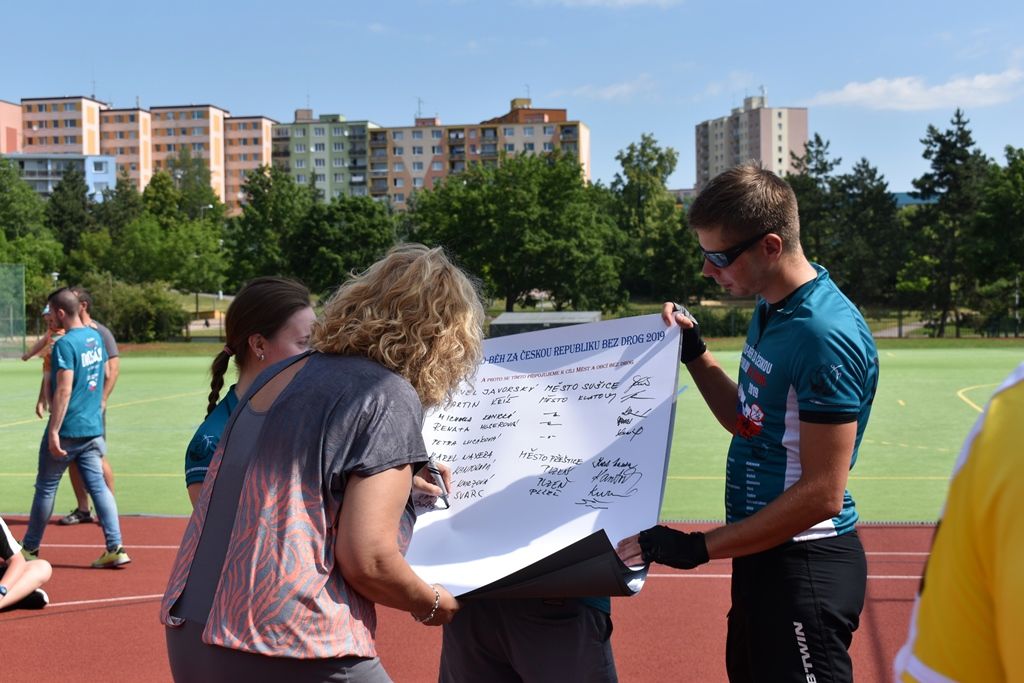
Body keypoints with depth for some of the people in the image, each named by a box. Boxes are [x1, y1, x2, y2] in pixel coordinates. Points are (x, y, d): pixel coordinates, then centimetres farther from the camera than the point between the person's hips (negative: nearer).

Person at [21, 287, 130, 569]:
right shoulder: (96, 337, 8)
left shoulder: (65, 344, -16)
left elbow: (64, 390, -21)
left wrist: (53, 432, -20)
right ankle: (115, 548, -2)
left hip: (67, 429, -7)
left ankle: (29, 549, 22)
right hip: (93, 427, 7)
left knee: (45, 488, 8)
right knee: (98, 485, 5)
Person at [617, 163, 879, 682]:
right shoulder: (769, 312, 7)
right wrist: (693, 352, 6)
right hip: (761, 555, 9)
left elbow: (822, 494, -23)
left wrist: (700, 548, -21)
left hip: (806, 564, -9)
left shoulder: (826, 336, -23)